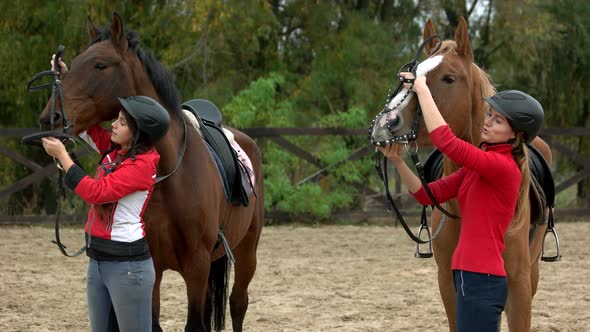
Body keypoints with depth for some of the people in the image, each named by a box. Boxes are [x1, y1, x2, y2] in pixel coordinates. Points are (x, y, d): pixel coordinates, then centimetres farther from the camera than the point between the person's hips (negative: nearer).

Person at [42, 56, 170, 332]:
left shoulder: (143, 164, -16)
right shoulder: (114, 150, 8)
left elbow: (95, 192, -22)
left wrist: (61, 155, -16)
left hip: (127, 264, -9)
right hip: (98, 261, 9)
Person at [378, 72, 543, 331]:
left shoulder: (504, 166, -15)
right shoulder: (477, 166, 15)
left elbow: (445, 141, -26)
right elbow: (428, 195, 10)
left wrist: (422, 90, -17)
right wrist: (399, 163, -5)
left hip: (481, 280, -10)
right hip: (471, 277, 10)